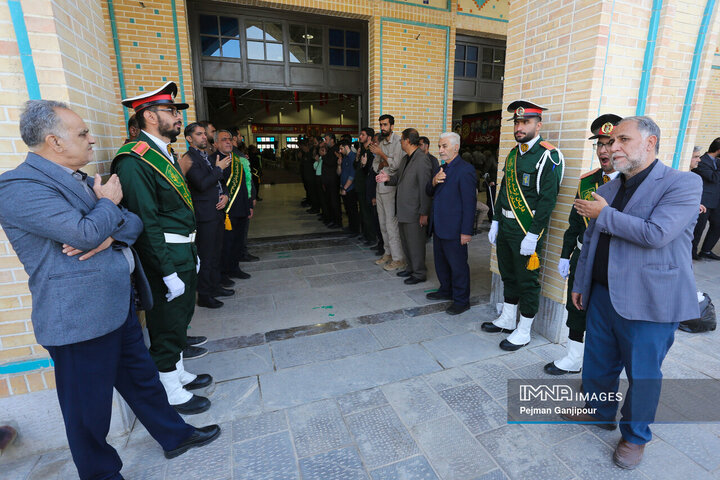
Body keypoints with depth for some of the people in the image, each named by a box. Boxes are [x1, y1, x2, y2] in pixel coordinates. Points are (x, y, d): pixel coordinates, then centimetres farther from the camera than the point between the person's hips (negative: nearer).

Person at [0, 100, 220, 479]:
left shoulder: (81, 179, 13)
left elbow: (133, 221, 9)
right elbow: (86, 234, -26)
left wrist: (112, 234, -13)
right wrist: (109, 202, -7)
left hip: (119, 303, 9)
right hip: (80, 317, -8)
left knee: (141, 376, 22)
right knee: (90, 408, 11)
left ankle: (174, 436, 40)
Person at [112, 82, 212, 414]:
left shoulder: (166, 154, 14)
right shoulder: (134, 161, -18)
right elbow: (146, 223, -23)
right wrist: (169, 272, -22)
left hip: (184, 254, 10)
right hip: (165, 260, -10)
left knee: (181, 317, 21)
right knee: (167, 324, 5)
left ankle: (179, 373, 40)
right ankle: (172, 394, 23)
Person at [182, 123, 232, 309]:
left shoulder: (207, 157, 18)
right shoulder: (189, 158, -11)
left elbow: (219, 181, 20)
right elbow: (202, 184, -21)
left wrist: (225, 195, 0)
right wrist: (219, 168, -12)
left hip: (217, 212, 9)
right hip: (205, 215, -9)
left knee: (215, 253, 17)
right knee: (205, 257, -2)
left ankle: (215, 286, 30)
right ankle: (204, 295, 9)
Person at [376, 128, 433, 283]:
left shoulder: (422, 160, -17)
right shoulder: (406, 159, 13)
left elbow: (425, 189, -19)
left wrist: (424, 213, -19)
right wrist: (388, 178, -1)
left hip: (414, 212, -9)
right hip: (403, 209, 9)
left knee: (415, 243, 2)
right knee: (406, 241, 19)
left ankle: (419, 273, 17)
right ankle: (411, 267, 35)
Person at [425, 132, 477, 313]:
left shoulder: (465, 170, -14)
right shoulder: (439, 168, 14)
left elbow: (469, 202, -17)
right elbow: (429, 193, 18)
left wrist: (466, 231, -20)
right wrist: (433, 182, -6)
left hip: (454, 229, -9)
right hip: (438, 227, 9)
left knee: (458, 265, 3)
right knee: (441, 262, 20)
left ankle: (461, 300, 17)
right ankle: (446, 290, 38)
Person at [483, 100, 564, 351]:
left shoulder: (548, 156, -12)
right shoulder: (513, 154, 13)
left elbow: (548, 199, -17)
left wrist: (532, 235, -20)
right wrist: (496, 222, 13)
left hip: (527, 231, -8)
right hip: (506, 227, 8)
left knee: (527, 281, 4)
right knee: (508, 275, 18)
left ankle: (523, 332, 20)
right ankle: (507, 320, 35)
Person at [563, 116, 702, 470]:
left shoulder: (683, 184, -10)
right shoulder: (607, 189, 9)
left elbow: (656, 233, -25)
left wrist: (604, 214, -14)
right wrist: (580, 284, 15)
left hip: (648, 303, -5)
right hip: (602, 295, 6)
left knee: (642, 374, 12)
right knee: (598, 363, 18)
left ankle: (635, 436, 34)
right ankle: (600, 413, 42)